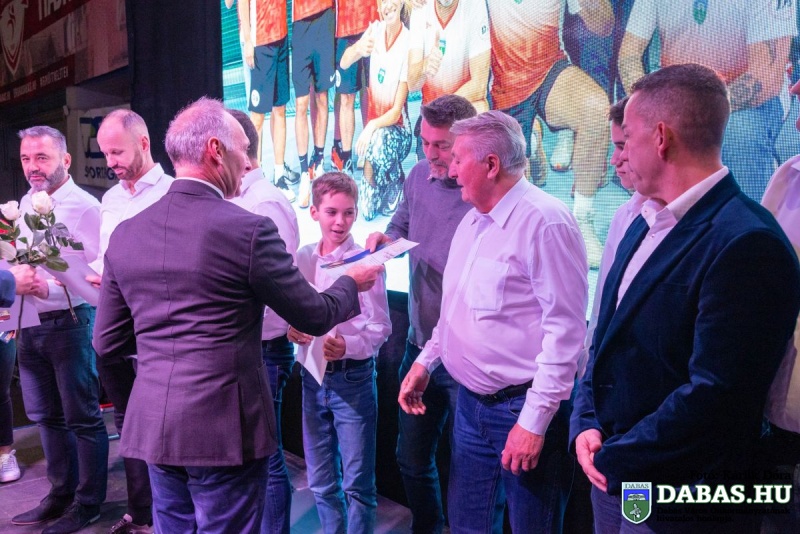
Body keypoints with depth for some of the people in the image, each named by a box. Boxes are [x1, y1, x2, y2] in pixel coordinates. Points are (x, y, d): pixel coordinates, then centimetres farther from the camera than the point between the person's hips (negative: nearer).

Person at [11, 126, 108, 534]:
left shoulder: (83, 207, -13)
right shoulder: (26, 203, 11)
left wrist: (49, 288, -29)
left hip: (69, 323, -8)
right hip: (30, 325, 8)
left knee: (82, 418, 3)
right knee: (46, 416, 17)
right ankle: (60, 494, 32)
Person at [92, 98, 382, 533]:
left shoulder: (125, 233, 2)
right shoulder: (248, 229, -15)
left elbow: (107, 343, 8)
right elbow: (315, 317, -6)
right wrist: (352, 282, 13)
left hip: (151, 424, 6)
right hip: (222, 428, -6)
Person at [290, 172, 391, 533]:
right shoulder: (302, 260, 3)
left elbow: (381, 327, -10)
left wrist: (348, 346, -26)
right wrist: (291, 330, -9)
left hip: (352, 377, -5)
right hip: (313, 376, 5)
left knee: (357, 483, 6)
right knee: (321, 481, 19)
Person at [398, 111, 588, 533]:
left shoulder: (544, 222, -19)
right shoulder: (473, 220, 8)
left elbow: (565, 331, -21)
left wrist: (534, 421, -20)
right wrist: (426, 361, 16)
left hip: (523, 408, -8)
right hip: (471, 403, 8)